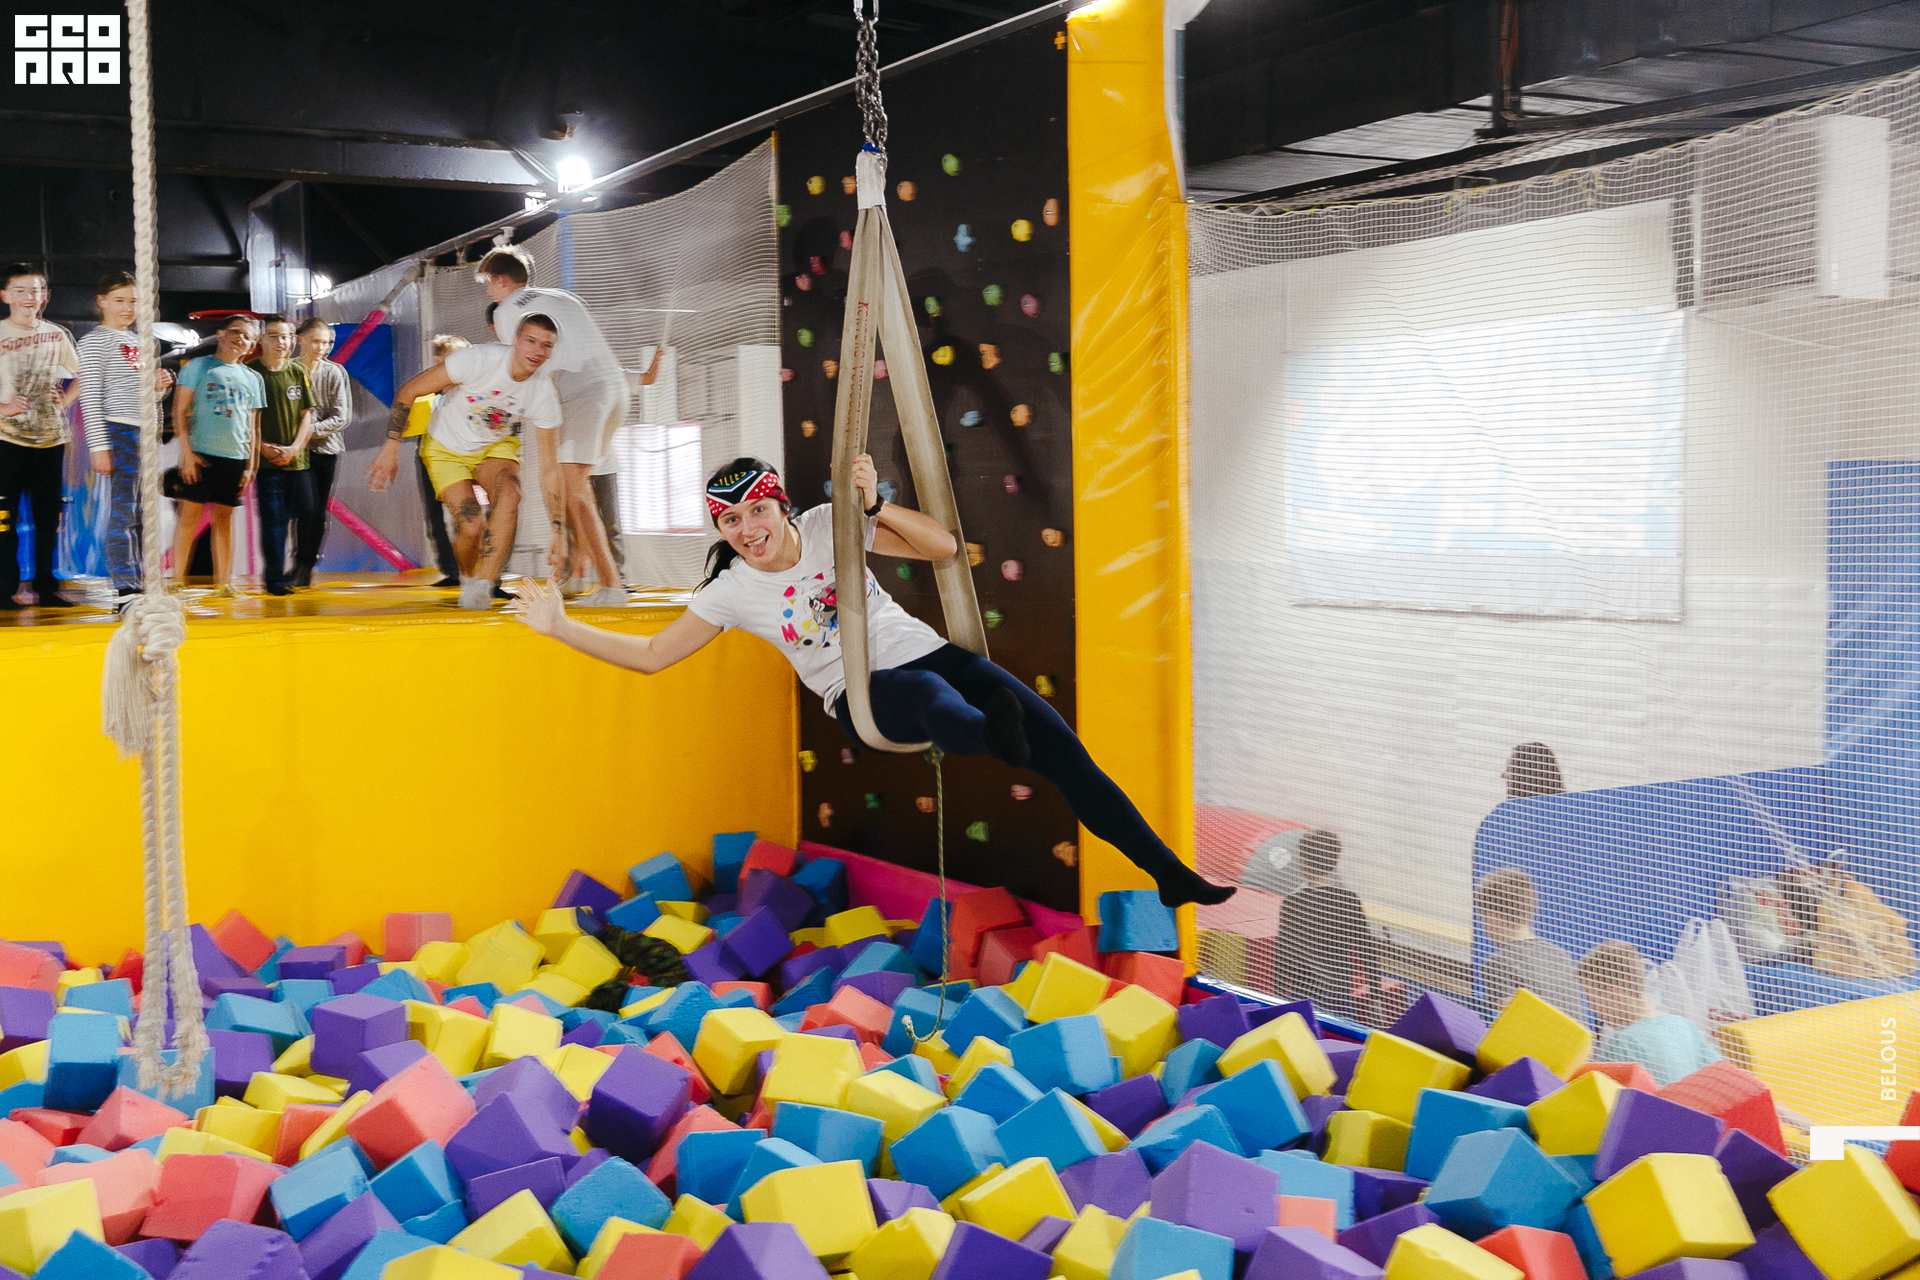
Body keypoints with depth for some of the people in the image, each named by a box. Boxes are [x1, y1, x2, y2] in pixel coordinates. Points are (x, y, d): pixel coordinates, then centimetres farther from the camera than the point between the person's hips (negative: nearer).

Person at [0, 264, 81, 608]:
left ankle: (46, 587, 14)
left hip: (51, 436, 4)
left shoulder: (57, 334, 9)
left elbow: (82, 374, 22)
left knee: (48, 515, 7)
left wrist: (66, 400, 6)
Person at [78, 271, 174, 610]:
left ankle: (135, 587, 16)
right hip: (118, 432, -8)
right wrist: (99, 445, -16)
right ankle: (124, 591, -10)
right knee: (124, 512, -10)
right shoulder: (95, 340, -3)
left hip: (146, 433, 8)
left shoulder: (137, 340, 20)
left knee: (141, 515, 10)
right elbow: (90, 397, -9)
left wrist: (159, 386, 3)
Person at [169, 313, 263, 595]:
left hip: (234, 456, 4)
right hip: (201, 453, -3)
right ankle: (177, 581, -2)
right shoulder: (199, 366, 4)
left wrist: (250, 466, 9)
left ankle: (223, 583, 11)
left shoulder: (253, 378, 15)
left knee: (224, 517, 7)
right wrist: (186, 452, -10)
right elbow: (179, 410, -1)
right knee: (189, 514, -5)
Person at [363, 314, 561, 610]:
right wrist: (391, 448, -20)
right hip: (446, 450, -2)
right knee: (471, 526, -20)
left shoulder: (544, 392, -18)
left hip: (496, 447, 2)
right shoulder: (477, 360, -28)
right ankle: (468, 577, 16)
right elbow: (407, 392, -19)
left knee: (509, 496, -31)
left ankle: (482, 587, -23)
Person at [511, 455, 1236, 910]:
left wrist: (875, 506, -15)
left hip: (927, 653, 3)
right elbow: (649, 655, 1)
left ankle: (1168, 873, -6)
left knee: (1065, 753, -12)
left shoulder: (829, 526, 1)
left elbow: (943, 547, -1)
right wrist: (561, 625, -6)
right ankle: (991, 735, -80)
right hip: (865, 698, -3)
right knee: (930, 696, -42)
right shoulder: (730, 592, 0)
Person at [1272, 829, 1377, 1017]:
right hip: (1341, 991, 2)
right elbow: (1366, 945, 1)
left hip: (1303, 991, -2)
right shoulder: (1349, 898, -4)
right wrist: (1374, 983, 12)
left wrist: (1279, 993, 2)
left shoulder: (1292, 902, -10)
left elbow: (1283, 954, -7)